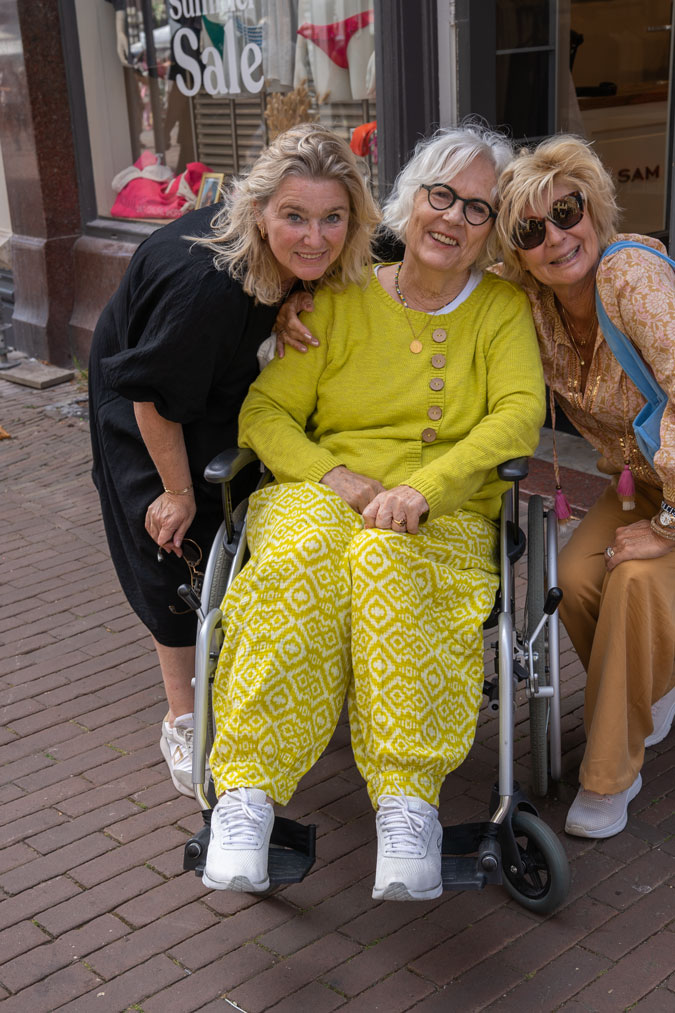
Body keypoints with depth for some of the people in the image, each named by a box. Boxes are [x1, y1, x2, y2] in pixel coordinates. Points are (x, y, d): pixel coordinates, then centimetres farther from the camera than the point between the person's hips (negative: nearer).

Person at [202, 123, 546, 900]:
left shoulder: (502, 309, 11)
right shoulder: (341, 302, 11)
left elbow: (519, 415, -5)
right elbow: (264, 412, 6)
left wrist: (422, 488, -20)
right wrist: (336, 476, -13)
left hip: (447, 516, -1)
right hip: (320, 495, 1)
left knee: (385, 557, -36)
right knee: (302, 554, -35)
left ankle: (407, 798, -36)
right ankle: (247, 790, -33)